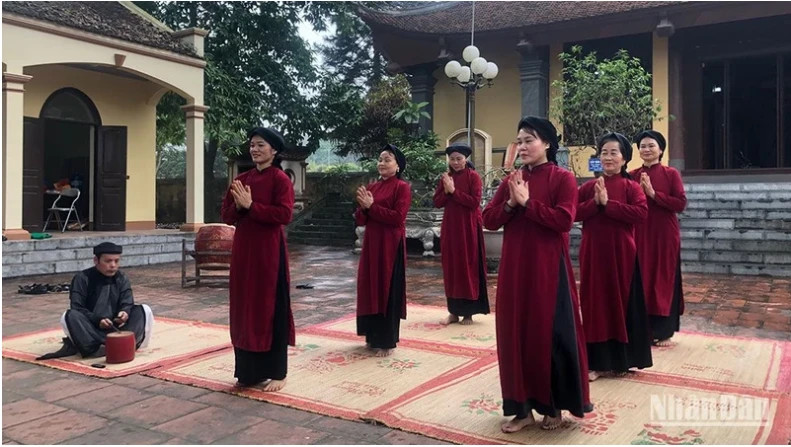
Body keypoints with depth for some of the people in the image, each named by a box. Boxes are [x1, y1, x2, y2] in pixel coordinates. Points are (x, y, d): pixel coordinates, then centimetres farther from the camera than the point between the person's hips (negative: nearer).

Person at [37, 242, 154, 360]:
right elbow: (76, 309, -11)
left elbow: (127, 304, -3)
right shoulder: (82, 279, -5)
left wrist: (124, 313, -28)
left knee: (143, 310, -19)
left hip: (115, 327, 2)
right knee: (70, 316, -33)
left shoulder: (122, 279, 5)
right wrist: (97, 319, -27)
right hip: (90, 327, -2)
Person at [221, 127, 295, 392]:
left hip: (269, 251, -6)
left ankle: (276, 372, 10)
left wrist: (251, 205, -18)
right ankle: (249, 370, 21)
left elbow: (284, 214, -17)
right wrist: (238, 206, -10)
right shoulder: (240, 180, 12)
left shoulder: (280, 179, -7)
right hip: (243, 250, 7)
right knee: (245, 308, 10)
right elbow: (227, 216, 10)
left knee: (271, 309, 0)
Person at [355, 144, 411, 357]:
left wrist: (372, 206, -16)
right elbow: (359, 220, 10)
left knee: (388, 290, -2)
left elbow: (398, 217, -17)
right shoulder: (371, 187, 12)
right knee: (370, 288, 10)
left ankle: (387, 341, 7)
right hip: (371, 244, 7)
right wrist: (363, 207, -11)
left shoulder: (402, 187, -6)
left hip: (391, 246, -7)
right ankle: (374, 336, 23)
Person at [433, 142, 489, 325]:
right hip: (450, 227, 5)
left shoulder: (473, 176, -5)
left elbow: (475, 202, -16)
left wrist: (454, 190, -18)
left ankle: (468, 311, 8)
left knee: (468, 267, 0)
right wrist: (446, 191, -13)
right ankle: (454, 311, 14)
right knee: (451, 268, 6)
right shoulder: (445, 177, 10)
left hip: (469, 228, -5)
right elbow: (437, 203, 5)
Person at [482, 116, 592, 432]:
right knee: (515, 333, 6)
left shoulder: (562, 178, -4)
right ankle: (522, 406, 18)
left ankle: (553, 406, 19)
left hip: (548, 268, -5)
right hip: (514, 267, 5)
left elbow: (563, 219, -17)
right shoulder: (511, 180, 10)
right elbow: (488, 220, 5)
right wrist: (510, 203, -12)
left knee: (551, 333, 2)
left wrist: (527, 202, -16)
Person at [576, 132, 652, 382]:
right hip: (593, 253, 2)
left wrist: (608, 203, -18)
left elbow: (641, 213, -16)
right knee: (595, 303, 5)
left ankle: (621, 360, 20)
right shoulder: (588, 187, 7)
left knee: (622, 302, 6)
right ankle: (596, 362, 13)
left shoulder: (630, 186, -1)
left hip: (621, 253, -2)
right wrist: (595, 202, -16)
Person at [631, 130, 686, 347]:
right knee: (641, 281, 4)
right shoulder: (632, 176, 7)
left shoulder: (671, 174, -1)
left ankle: (664, 331, 12)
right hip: (639, 235, 3)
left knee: (664, 280, 3)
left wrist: (653, 193, -15)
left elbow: (681, 203, -10)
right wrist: (639, 191, -13)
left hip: (665, 236, -2)